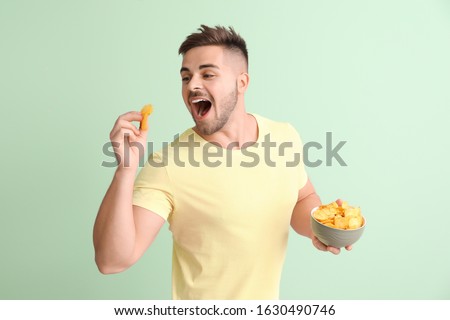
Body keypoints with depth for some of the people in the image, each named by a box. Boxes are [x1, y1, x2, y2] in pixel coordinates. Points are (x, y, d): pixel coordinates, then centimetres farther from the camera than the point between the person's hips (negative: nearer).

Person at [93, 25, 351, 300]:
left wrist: (317, 226, -15)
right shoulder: (167, 166, -24)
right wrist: (126, 170, -37)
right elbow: (112, 260, -27)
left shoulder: (285, 137, -11)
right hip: (201, 302, -3)